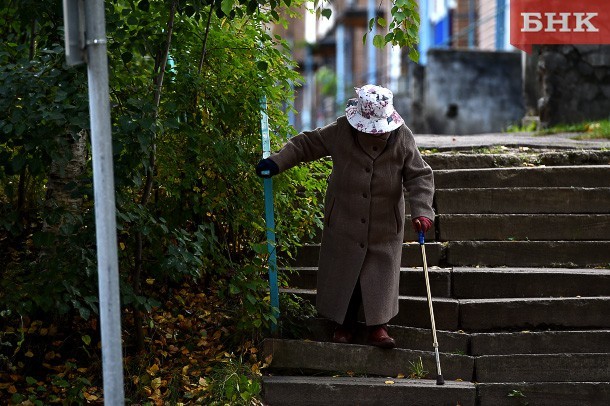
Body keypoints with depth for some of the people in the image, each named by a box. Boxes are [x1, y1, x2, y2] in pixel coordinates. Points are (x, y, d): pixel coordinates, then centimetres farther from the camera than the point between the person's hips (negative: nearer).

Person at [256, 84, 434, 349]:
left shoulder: (402, 138, -14)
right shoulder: (341, 132, -14)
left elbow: (420, 176, -12)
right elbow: (307, 143, -1)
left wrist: (421, 210, -26)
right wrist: (277, 162, -10)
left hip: (385, 225, 0)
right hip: (344, 221, 0)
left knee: (382, 274, 1)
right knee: (343, 273, 9)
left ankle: (378, 327, 14)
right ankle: (344, 324, 26)